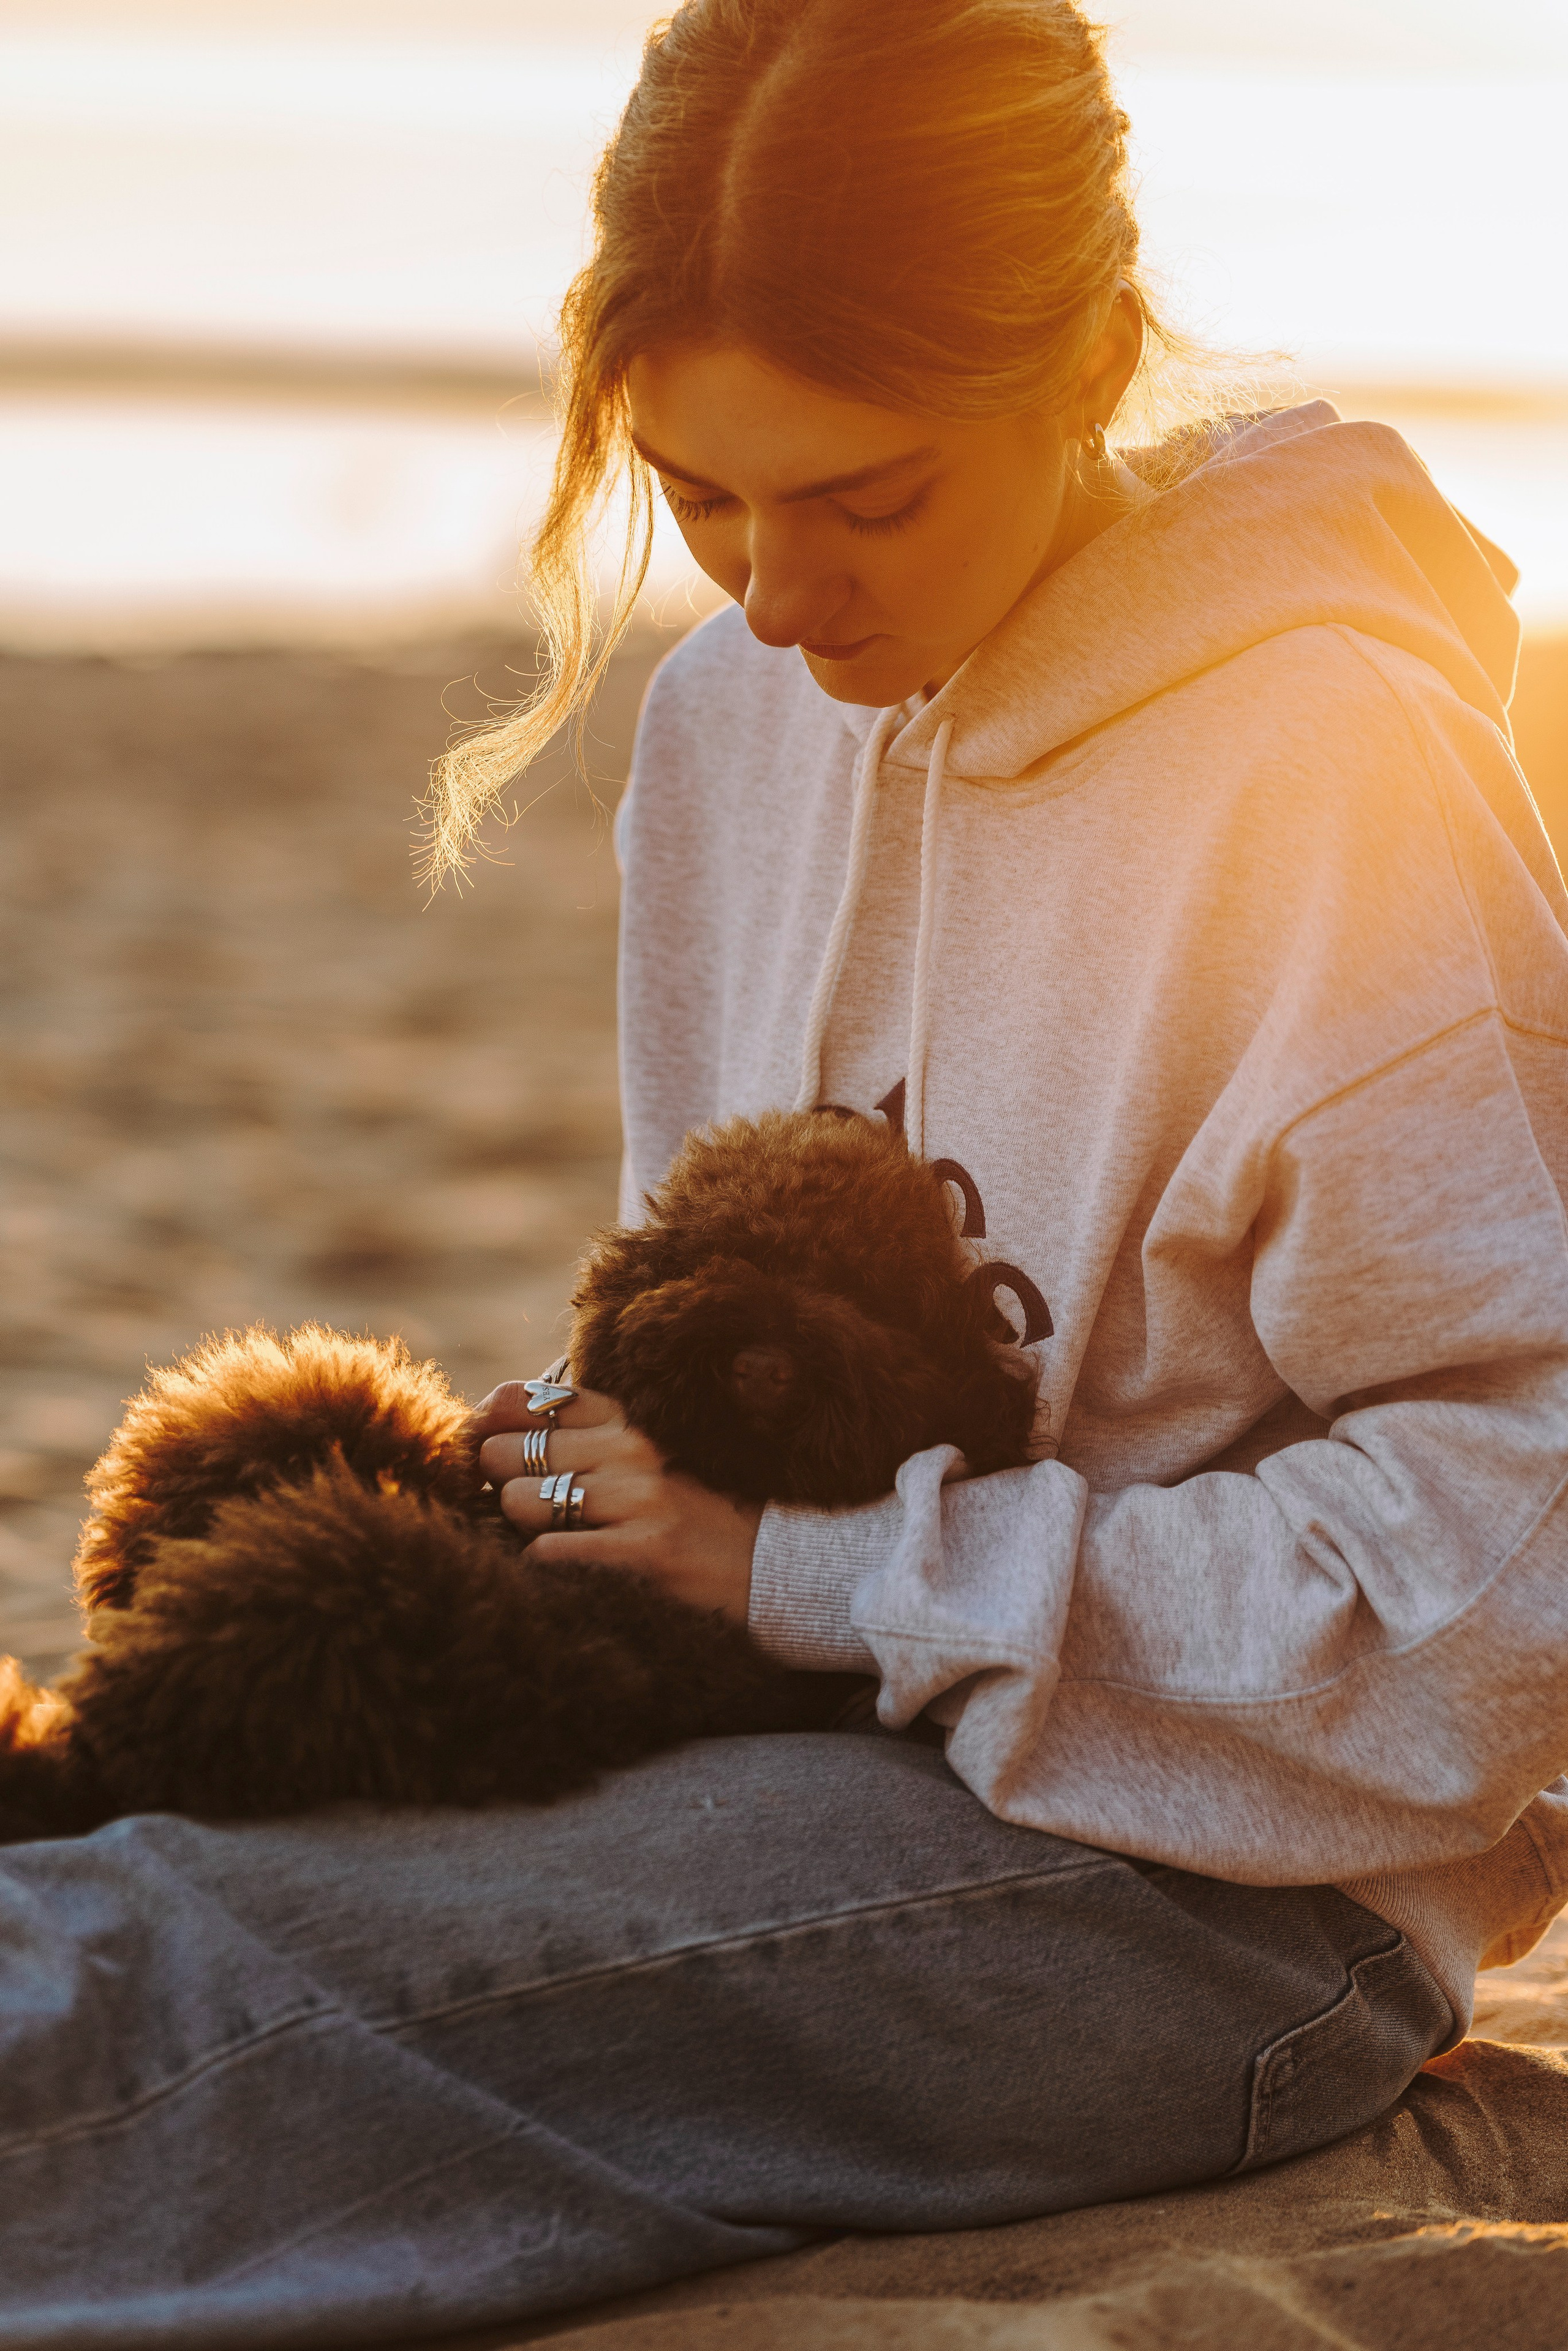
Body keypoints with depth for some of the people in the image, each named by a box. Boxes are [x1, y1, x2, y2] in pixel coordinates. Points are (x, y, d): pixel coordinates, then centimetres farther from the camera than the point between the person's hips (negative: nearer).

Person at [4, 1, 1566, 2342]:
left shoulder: (1335, 767, -16)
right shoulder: (733, 716, 8)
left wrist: (849, 1573, -18)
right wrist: (647, 1465, -3)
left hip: (1218, 1897, -7)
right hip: (858, 1732, 7)